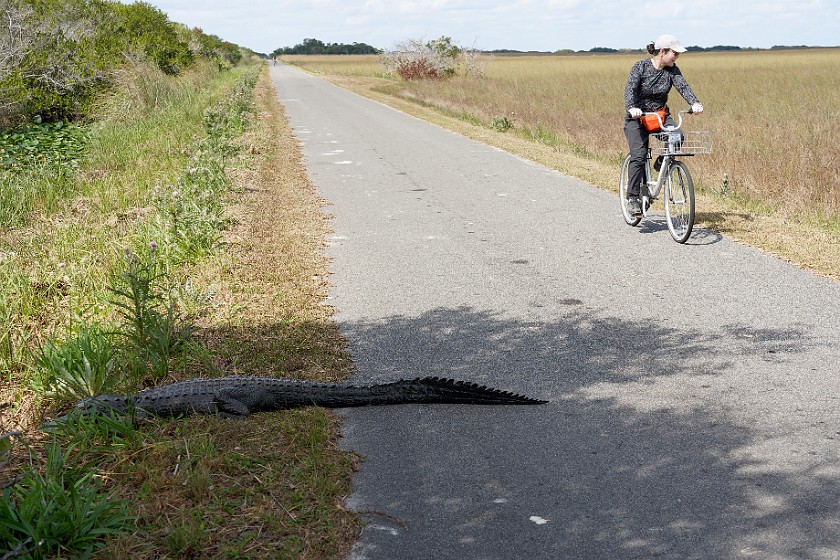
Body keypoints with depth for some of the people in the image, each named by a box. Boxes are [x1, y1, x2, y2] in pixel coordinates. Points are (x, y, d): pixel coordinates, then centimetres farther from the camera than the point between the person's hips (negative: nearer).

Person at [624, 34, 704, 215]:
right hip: (637, 117, -4)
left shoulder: (672, 70, -2)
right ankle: (633, 198, -8)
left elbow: (683, 86, -15)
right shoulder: (640, 67, -13)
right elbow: (630, 89, -24)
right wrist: (632, 108, -45)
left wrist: (695, 103, -36)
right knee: (638, 156, -17)